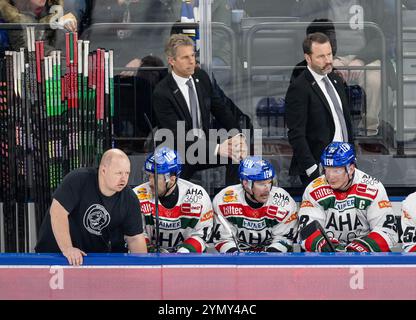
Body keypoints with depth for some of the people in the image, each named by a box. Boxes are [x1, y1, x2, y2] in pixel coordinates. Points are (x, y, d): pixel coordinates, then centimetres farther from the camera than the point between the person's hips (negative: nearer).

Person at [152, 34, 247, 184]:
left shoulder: (201, 77, 2)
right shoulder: (162, 93, -18)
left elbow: (220, 109, 6)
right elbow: (178, 136, -23)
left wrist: (238, 137, -13)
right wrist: (217, 148, -32)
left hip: (203, 145, 6)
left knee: (238, 153, -16)